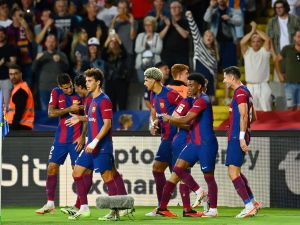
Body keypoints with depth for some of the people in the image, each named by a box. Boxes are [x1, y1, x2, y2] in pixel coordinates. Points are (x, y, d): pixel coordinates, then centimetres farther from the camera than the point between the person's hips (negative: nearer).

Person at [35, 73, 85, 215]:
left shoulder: (80, 94, -5)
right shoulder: (56, 93, 1)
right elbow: (51, 113, -10)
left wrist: (82, 136, -9)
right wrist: (70, 109, -17)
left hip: (76, 139, -3)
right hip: (61, 138, 3)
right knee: (52, 168, 2)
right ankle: (50, 203, 11)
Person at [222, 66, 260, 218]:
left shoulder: (240, 92, -11)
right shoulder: (245, 92, 19)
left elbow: (244, 115, -21)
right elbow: (253, 117, 24)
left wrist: (241, 137, -24)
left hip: (237, 137, -10)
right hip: (236, 137, 10)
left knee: (233, 172, -12)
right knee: (235, 171, 16)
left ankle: (249, 206, -15)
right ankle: (252, 202, 18)